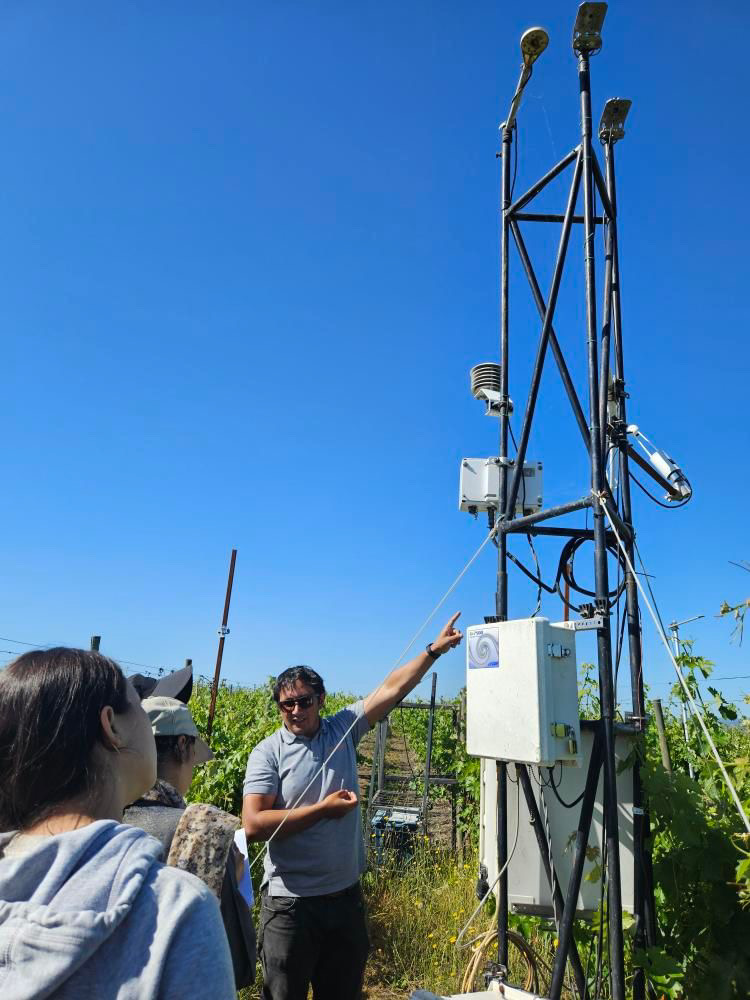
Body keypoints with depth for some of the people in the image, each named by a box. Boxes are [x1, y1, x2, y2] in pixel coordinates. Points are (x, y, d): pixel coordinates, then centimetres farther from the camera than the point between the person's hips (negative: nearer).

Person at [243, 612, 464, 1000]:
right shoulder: (268, 753, -10)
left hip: (345, 895, 4)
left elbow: (391, 689, -1)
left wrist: (434, 649, -2)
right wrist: (322, 810, -18)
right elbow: (253, 824, -19)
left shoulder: (342, 730, 0)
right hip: (290, 903, -4)